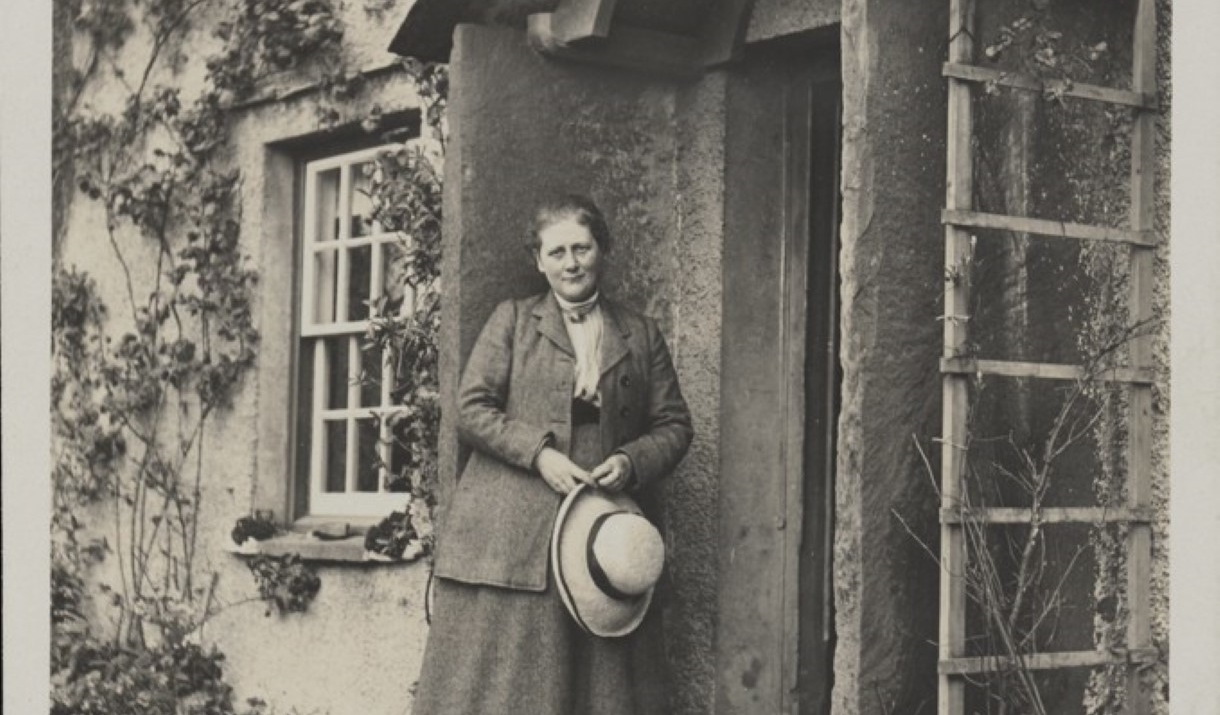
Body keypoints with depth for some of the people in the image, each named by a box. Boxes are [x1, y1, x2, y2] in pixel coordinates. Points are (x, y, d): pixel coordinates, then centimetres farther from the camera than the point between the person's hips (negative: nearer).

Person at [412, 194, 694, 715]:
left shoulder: (641, 335, 16)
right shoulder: (512, 320, 10)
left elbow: (674, 425, 13)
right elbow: (471, 410, 1)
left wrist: (632, 461, -7)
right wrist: (539, 453, -12)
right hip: (511, 540, -2)